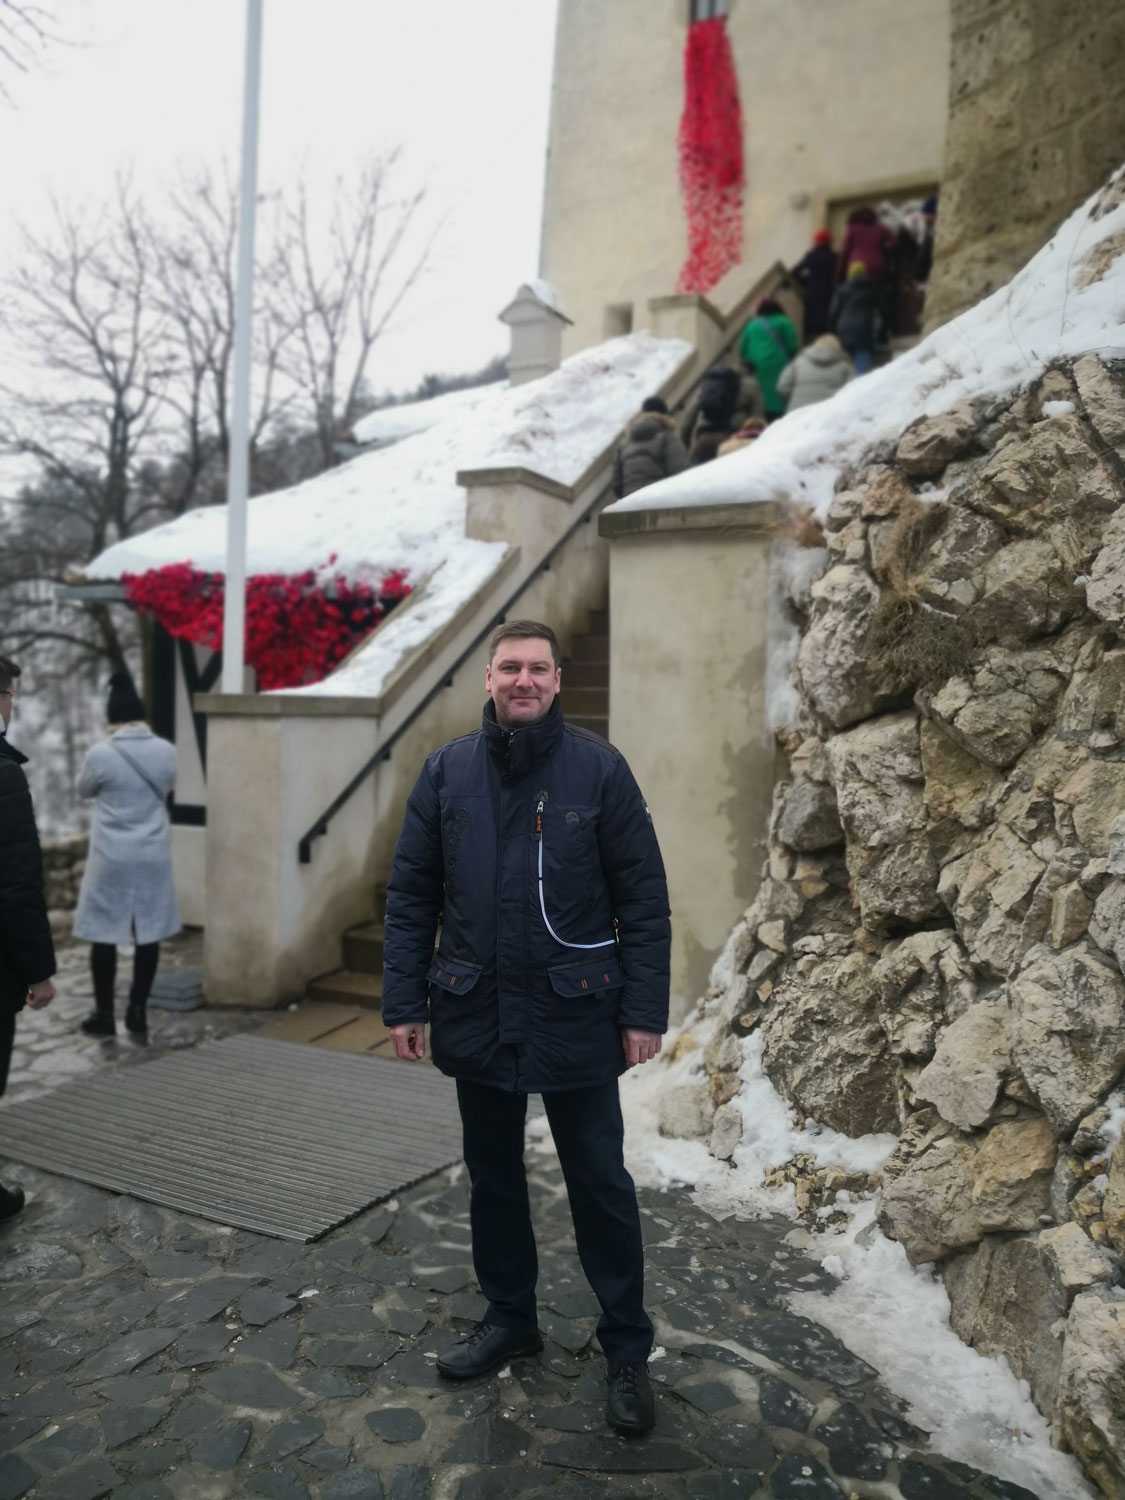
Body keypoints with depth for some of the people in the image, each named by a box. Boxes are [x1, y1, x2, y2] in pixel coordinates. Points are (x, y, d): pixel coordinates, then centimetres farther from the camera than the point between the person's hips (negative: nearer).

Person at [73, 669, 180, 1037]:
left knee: (104, 932, 8)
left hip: (111, 858, -3)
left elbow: (84, 790, 7)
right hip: (153, 856, 3)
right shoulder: (166, 752, -3)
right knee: (149, 932, 9)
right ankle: (138, 1011, 14)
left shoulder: (100, 755, -12)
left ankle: (104, 1014, 15)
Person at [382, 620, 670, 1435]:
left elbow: (644, 899, -7)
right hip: (476, 1017, 3)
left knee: (600, 1183, 10)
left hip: (575, 1017, -3)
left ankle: (628, 1347, 29)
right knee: (493, 1177, 19)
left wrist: (644, 1013, -9)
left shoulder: (599, 768, -8)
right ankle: (509, 1317, 40)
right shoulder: (448, 770, 0)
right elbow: (411, 894, 3)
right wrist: (406, 1001, 0)